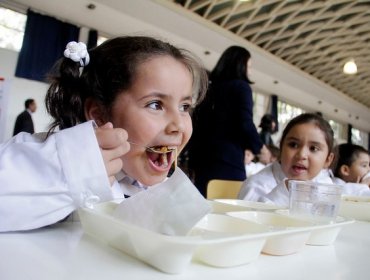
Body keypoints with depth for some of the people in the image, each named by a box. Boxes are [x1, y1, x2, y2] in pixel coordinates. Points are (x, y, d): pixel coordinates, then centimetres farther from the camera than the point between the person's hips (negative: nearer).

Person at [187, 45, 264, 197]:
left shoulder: (209, 88, 17)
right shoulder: (241, 86, 0)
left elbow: (196, 127, 16)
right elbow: (245, 125, -12)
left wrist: (194, 165, 20)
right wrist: (259, 148, 6)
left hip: (202, 159, 6)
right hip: (229, 161, -6)